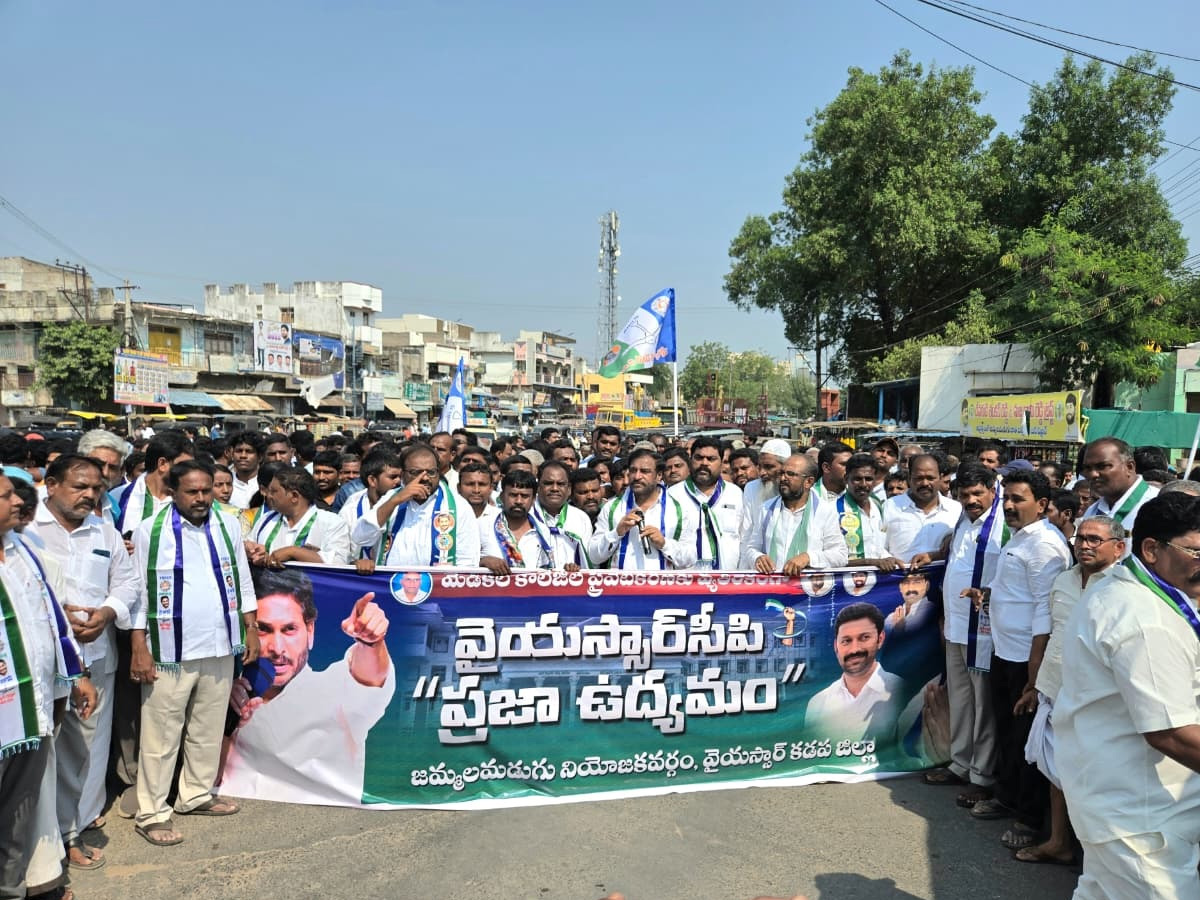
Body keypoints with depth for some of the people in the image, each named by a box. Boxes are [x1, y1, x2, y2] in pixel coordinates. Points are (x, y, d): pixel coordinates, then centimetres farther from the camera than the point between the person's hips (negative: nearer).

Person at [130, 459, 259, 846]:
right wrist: (139, 649, -8)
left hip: (220, 647, 4)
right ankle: (152, 814, 16)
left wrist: (251, 631, 9)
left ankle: (196, 794, 31)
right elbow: (137, 593, -5)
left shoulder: (228, 525, 4)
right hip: (170, 651, -4)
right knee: (162, 735, 4)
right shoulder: (150, 531, -7)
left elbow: (242, 581, 11)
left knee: (208, 729, 15)